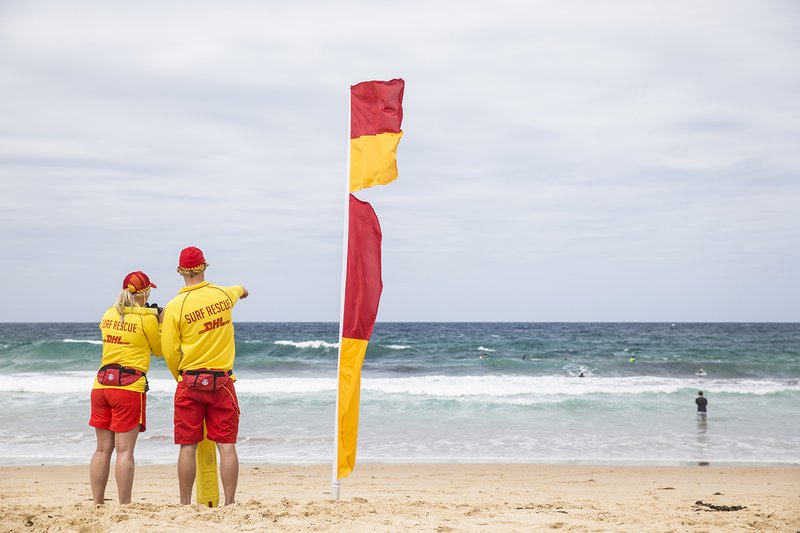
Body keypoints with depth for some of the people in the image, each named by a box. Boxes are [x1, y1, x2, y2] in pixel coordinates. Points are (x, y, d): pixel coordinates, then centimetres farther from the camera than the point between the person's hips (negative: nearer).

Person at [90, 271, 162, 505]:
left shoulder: (109, 314, 12)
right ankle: (124, 506, -5)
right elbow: (159, 350, 7)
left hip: (101, 383, 6)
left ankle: (97, 504, 11)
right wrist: (161, 323, 19)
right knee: (125, 450, -5)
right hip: (129, 385, -5)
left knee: (103, 449, 9)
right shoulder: (147, 318, -5)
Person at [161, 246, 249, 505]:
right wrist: (241, 289, 55)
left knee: (188, 446, 4)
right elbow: (237, 291, 29)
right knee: (226, 445, 2)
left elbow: (170, 352, -5)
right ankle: (230, 503, 2)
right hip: (222, 381, 1)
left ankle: (185, 504, 10)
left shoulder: (174, 306, -7)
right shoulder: (223, 295, 2)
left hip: (190, 382, -1)